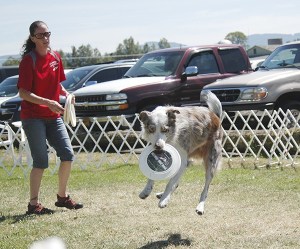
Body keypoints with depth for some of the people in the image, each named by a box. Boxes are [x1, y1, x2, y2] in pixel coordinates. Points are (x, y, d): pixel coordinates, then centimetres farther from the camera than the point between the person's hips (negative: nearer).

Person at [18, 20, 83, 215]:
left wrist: (66, 93, -2)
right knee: (41, 161, -6)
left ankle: (63, 197, 20)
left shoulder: (55, 57, 7)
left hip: (53, 116, 6)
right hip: (33, 117, -6)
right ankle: (34, 204, 5)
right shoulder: (28, 60, -12)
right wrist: (48, 102, -25)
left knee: (68, 154, 4)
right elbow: (23, 93, -16)